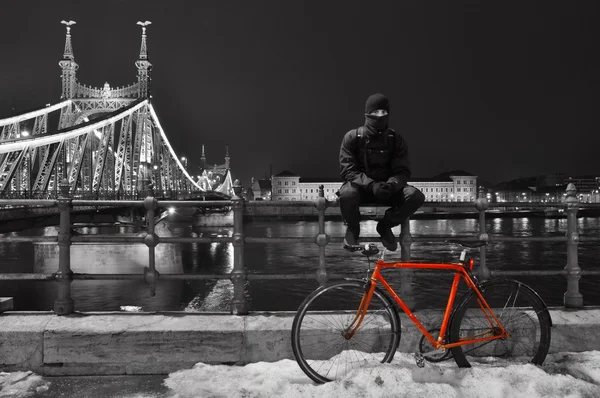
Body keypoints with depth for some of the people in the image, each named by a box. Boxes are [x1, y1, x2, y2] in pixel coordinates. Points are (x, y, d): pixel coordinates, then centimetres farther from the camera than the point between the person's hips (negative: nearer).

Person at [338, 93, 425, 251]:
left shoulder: (396, 140, -1)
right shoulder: (352, 137, -7)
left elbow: (402, 172, -4)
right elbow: (348, 171, -14)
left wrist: (392, 184, -29)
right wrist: (371, 185, -31)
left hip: (387, 188, 2)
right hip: (360, 186, -2)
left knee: (416, 196, -24)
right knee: (347, 194, -38)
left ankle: (385, 226, 3)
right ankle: (353, 228, -2)